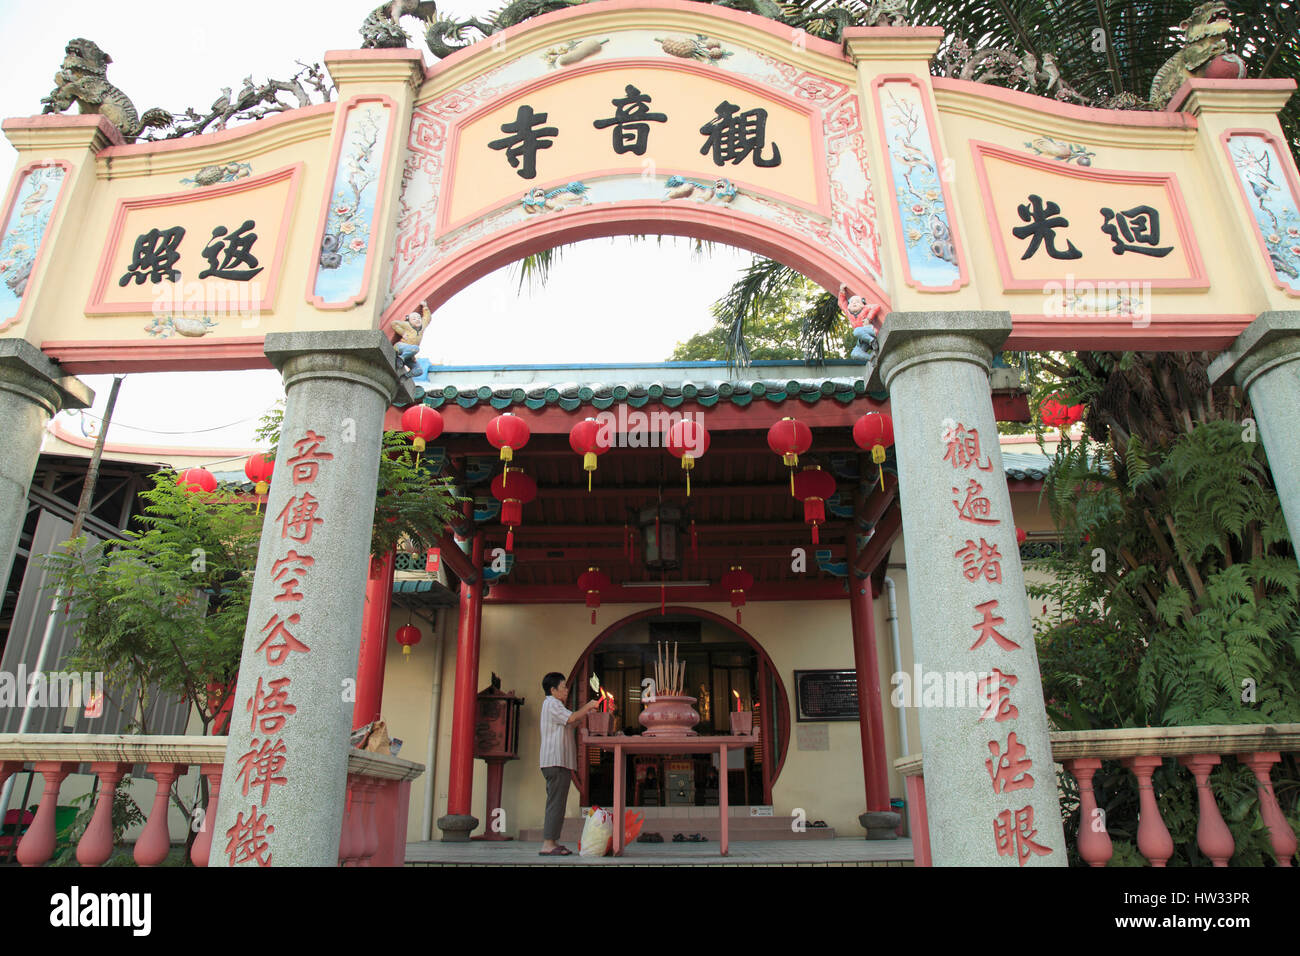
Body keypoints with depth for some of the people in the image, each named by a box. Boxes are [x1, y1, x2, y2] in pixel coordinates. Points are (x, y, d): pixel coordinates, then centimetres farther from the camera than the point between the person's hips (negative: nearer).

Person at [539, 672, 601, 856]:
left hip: (559, 763, 11)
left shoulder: (554, 705, 25)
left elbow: (568, 723, 27)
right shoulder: (551, 703, -7)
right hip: (556, 761, -11)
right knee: (556, 803, -11)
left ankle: (552, 842, 12)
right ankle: (548, 844, -12)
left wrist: (585, 712, 17)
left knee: (556, 804, 10)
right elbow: (571, 718, -19)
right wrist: (588, 706, -7)